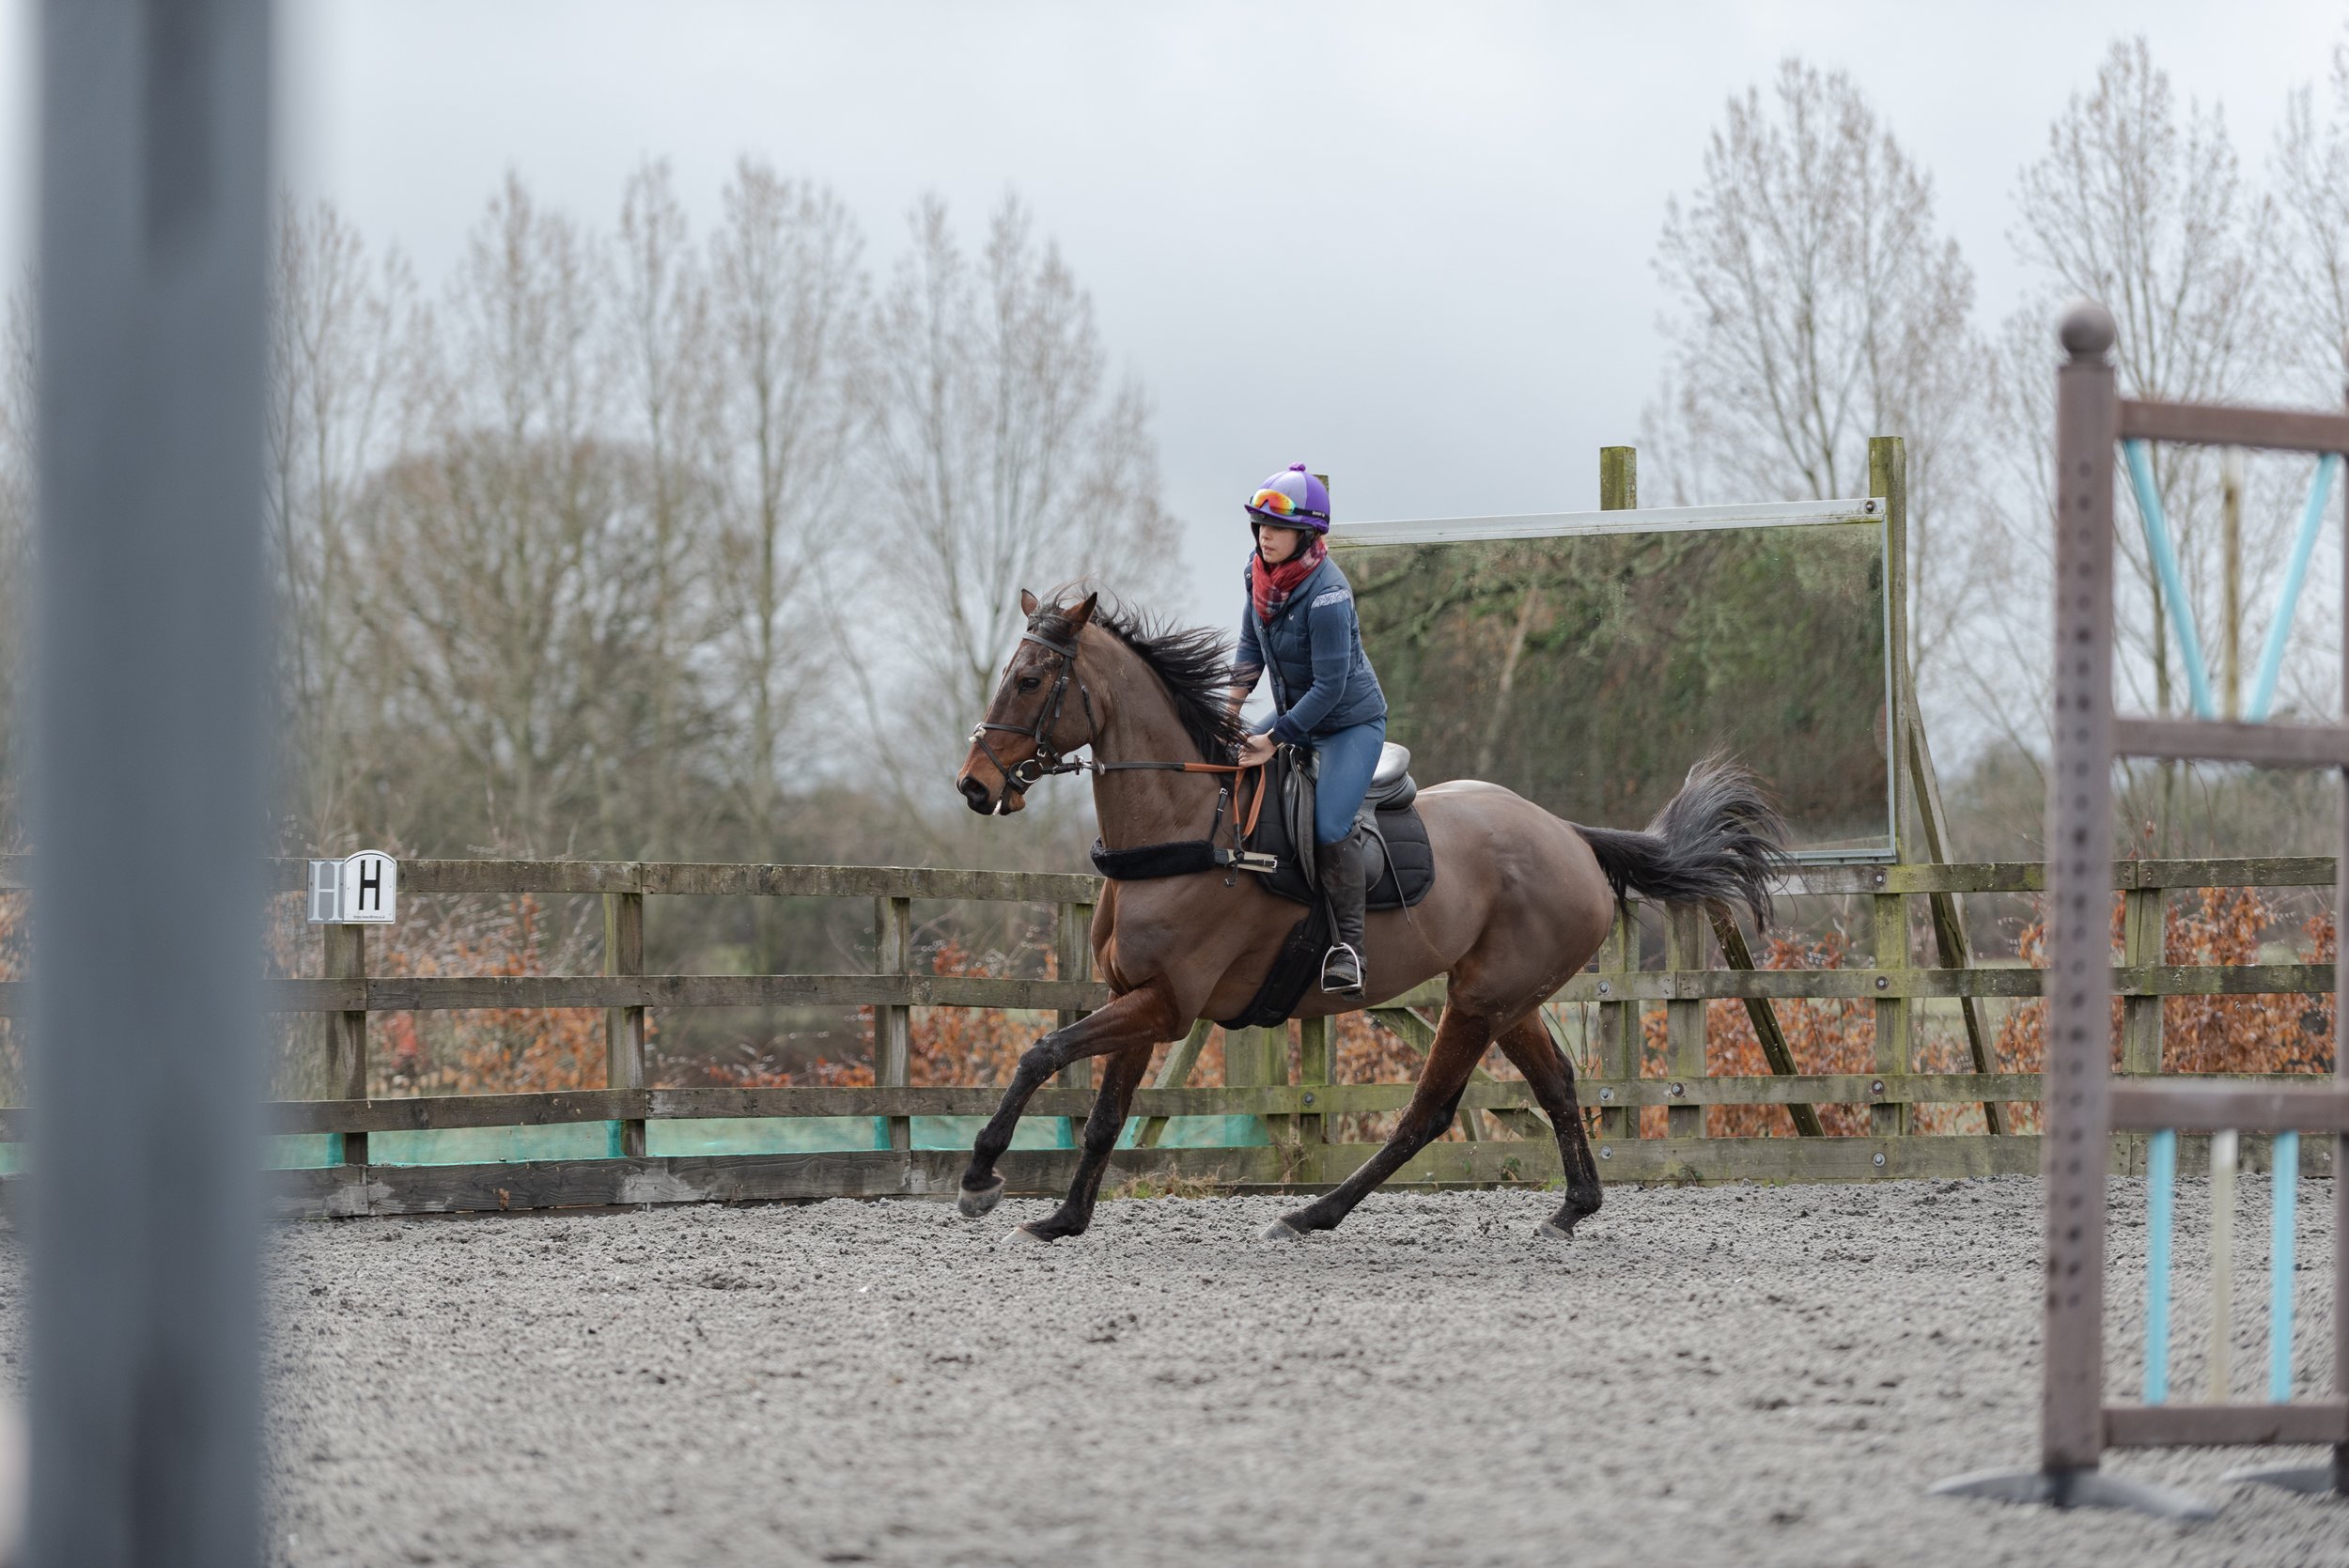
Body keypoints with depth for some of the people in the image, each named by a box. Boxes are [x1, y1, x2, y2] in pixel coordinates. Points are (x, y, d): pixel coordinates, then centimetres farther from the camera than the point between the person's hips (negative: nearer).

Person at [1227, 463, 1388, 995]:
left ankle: (1347, 944, -10)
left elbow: (1330, 687, -27)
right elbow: (1251, 644, 9)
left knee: (1330, 828, -23)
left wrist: (1275, 738, -25)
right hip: (1294, 715, 8)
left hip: (1350, 721, -8)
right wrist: (1231, 702, -5)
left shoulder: (1326, 594, -29)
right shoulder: (1260, 571, -6)